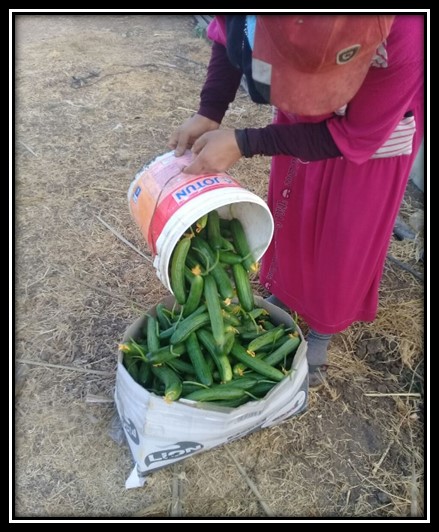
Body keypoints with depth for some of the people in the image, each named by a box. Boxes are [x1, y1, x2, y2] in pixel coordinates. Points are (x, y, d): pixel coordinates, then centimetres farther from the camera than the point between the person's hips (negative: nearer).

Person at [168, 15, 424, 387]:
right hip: (299, 119, 4)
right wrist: (208, 114, -24)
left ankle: (323, 332, 28)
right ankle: (283, 295, 42)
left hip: (377, 127, -3)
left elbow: (356, 137, -30)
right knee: (288, 216, 14)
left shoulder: (405, 34, -43)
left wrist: (243, 144, -36)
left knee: (347, 242, 3)